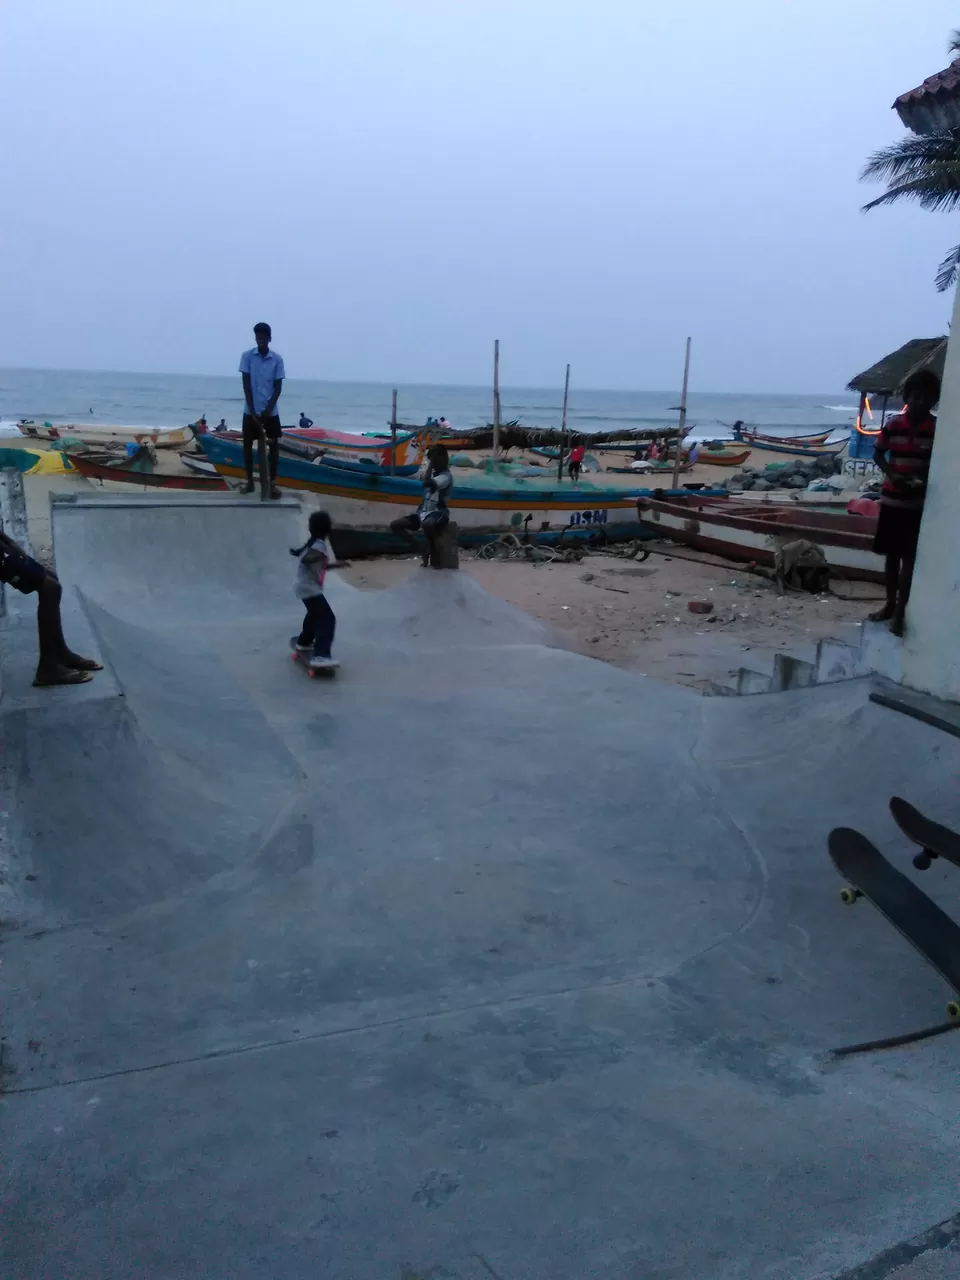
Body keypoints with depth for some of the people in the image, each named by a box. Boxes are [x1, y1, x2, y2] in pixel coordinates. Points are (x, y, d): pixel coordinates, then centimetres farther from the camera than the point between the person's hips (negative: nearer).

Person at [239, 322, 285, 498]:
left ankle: (272, 483, 8)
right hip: (250, 410, 0)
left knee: (273, 445, 0)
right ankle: (249, 481, 15)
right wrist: (253, 411, -11)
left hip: (270, 411, 0)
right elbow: (246, 385, -5)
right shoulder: (247, 356, -3)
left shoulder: (277, 359, -2)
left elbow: (278, 387, -2)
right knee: (247, 444, 4)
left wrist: (267, 410, -11)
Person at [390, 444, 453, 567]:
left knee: (427, 524, -45)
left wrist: (431, 464, -18)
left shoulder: (446, 476, -13)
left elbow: (426, 482, -27)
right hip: (423, 511, 9)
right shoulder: (431, 473, 16)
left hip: (438, 513, -9)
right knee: (395, 525, -5)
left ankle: (432, 554, -19)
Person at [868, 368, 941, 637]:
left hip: (919, 503, -2)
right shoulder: (893, 425, -3)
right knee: (891, 555, 11)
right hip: (892, 499, 2)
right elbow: (878, 454, 6)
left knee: (909, 557, -1)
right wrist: (892, 474, -12)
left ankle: (900, 611, 3)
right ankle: (890, 604, 24)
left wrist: (924, 481, -21)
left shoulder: (938, 429, -7)